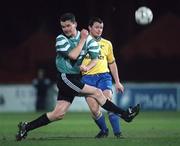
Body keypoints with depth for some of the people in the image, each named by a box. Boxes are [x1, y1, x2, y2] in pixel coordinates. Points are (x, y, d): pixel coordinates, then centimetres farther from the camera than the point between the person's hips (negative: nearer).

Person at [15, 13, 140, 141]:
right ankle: (125, 115, -6)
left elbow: (95, 58, 6)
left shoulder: (87, 38, 5)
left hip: (76, 79, 5)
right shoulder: (61, 39, -8)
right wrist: (82, 40, -14)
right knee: (97, 92, -12)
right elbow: (73, 55, -20)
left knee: (58, 114, 2)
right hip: (65, 78, -5)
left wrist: (87, 67, -13)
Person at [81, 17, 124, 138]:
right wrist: (80, 66, -18)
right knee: (94, 109, -12)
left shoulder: (107, 44, 14)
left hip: (103, 76, 1)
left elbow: (112, 63, 23)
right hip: (88, 78, -1)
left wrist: (117, 82, 20)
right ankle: (104, 130, 13)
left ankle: (118, 133, -17)